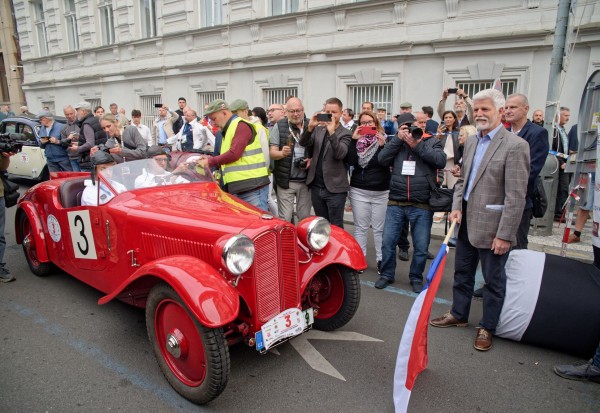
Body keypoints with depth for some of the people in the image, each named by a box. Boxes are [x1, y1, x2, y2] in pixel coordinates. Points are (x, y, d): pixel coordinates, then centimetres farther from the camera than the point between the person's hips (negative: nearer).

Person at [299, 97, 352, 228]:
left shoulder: (345, 134, -4)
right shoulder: (318, 129, 10)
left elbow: (340, 154, -20)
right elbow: (303, 144, -2)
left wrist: (332, 132, -29)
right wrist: (310, 127, -18)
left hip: (335, 189, -4)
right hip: (316, 187, 5)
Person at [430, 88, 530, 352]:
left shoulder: (515, 146, -15)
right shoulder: (471, 141, 9)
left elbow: (516, 196, -17)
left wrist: (504, 234, -19)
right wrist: (457, 206, 2)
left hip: (491, 226, -7)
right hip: (467, 221, 7)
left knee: (493, 280, 10)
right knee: (462, 272, 20)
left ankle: (487, 328, 27)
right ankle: (458, 314, 38)